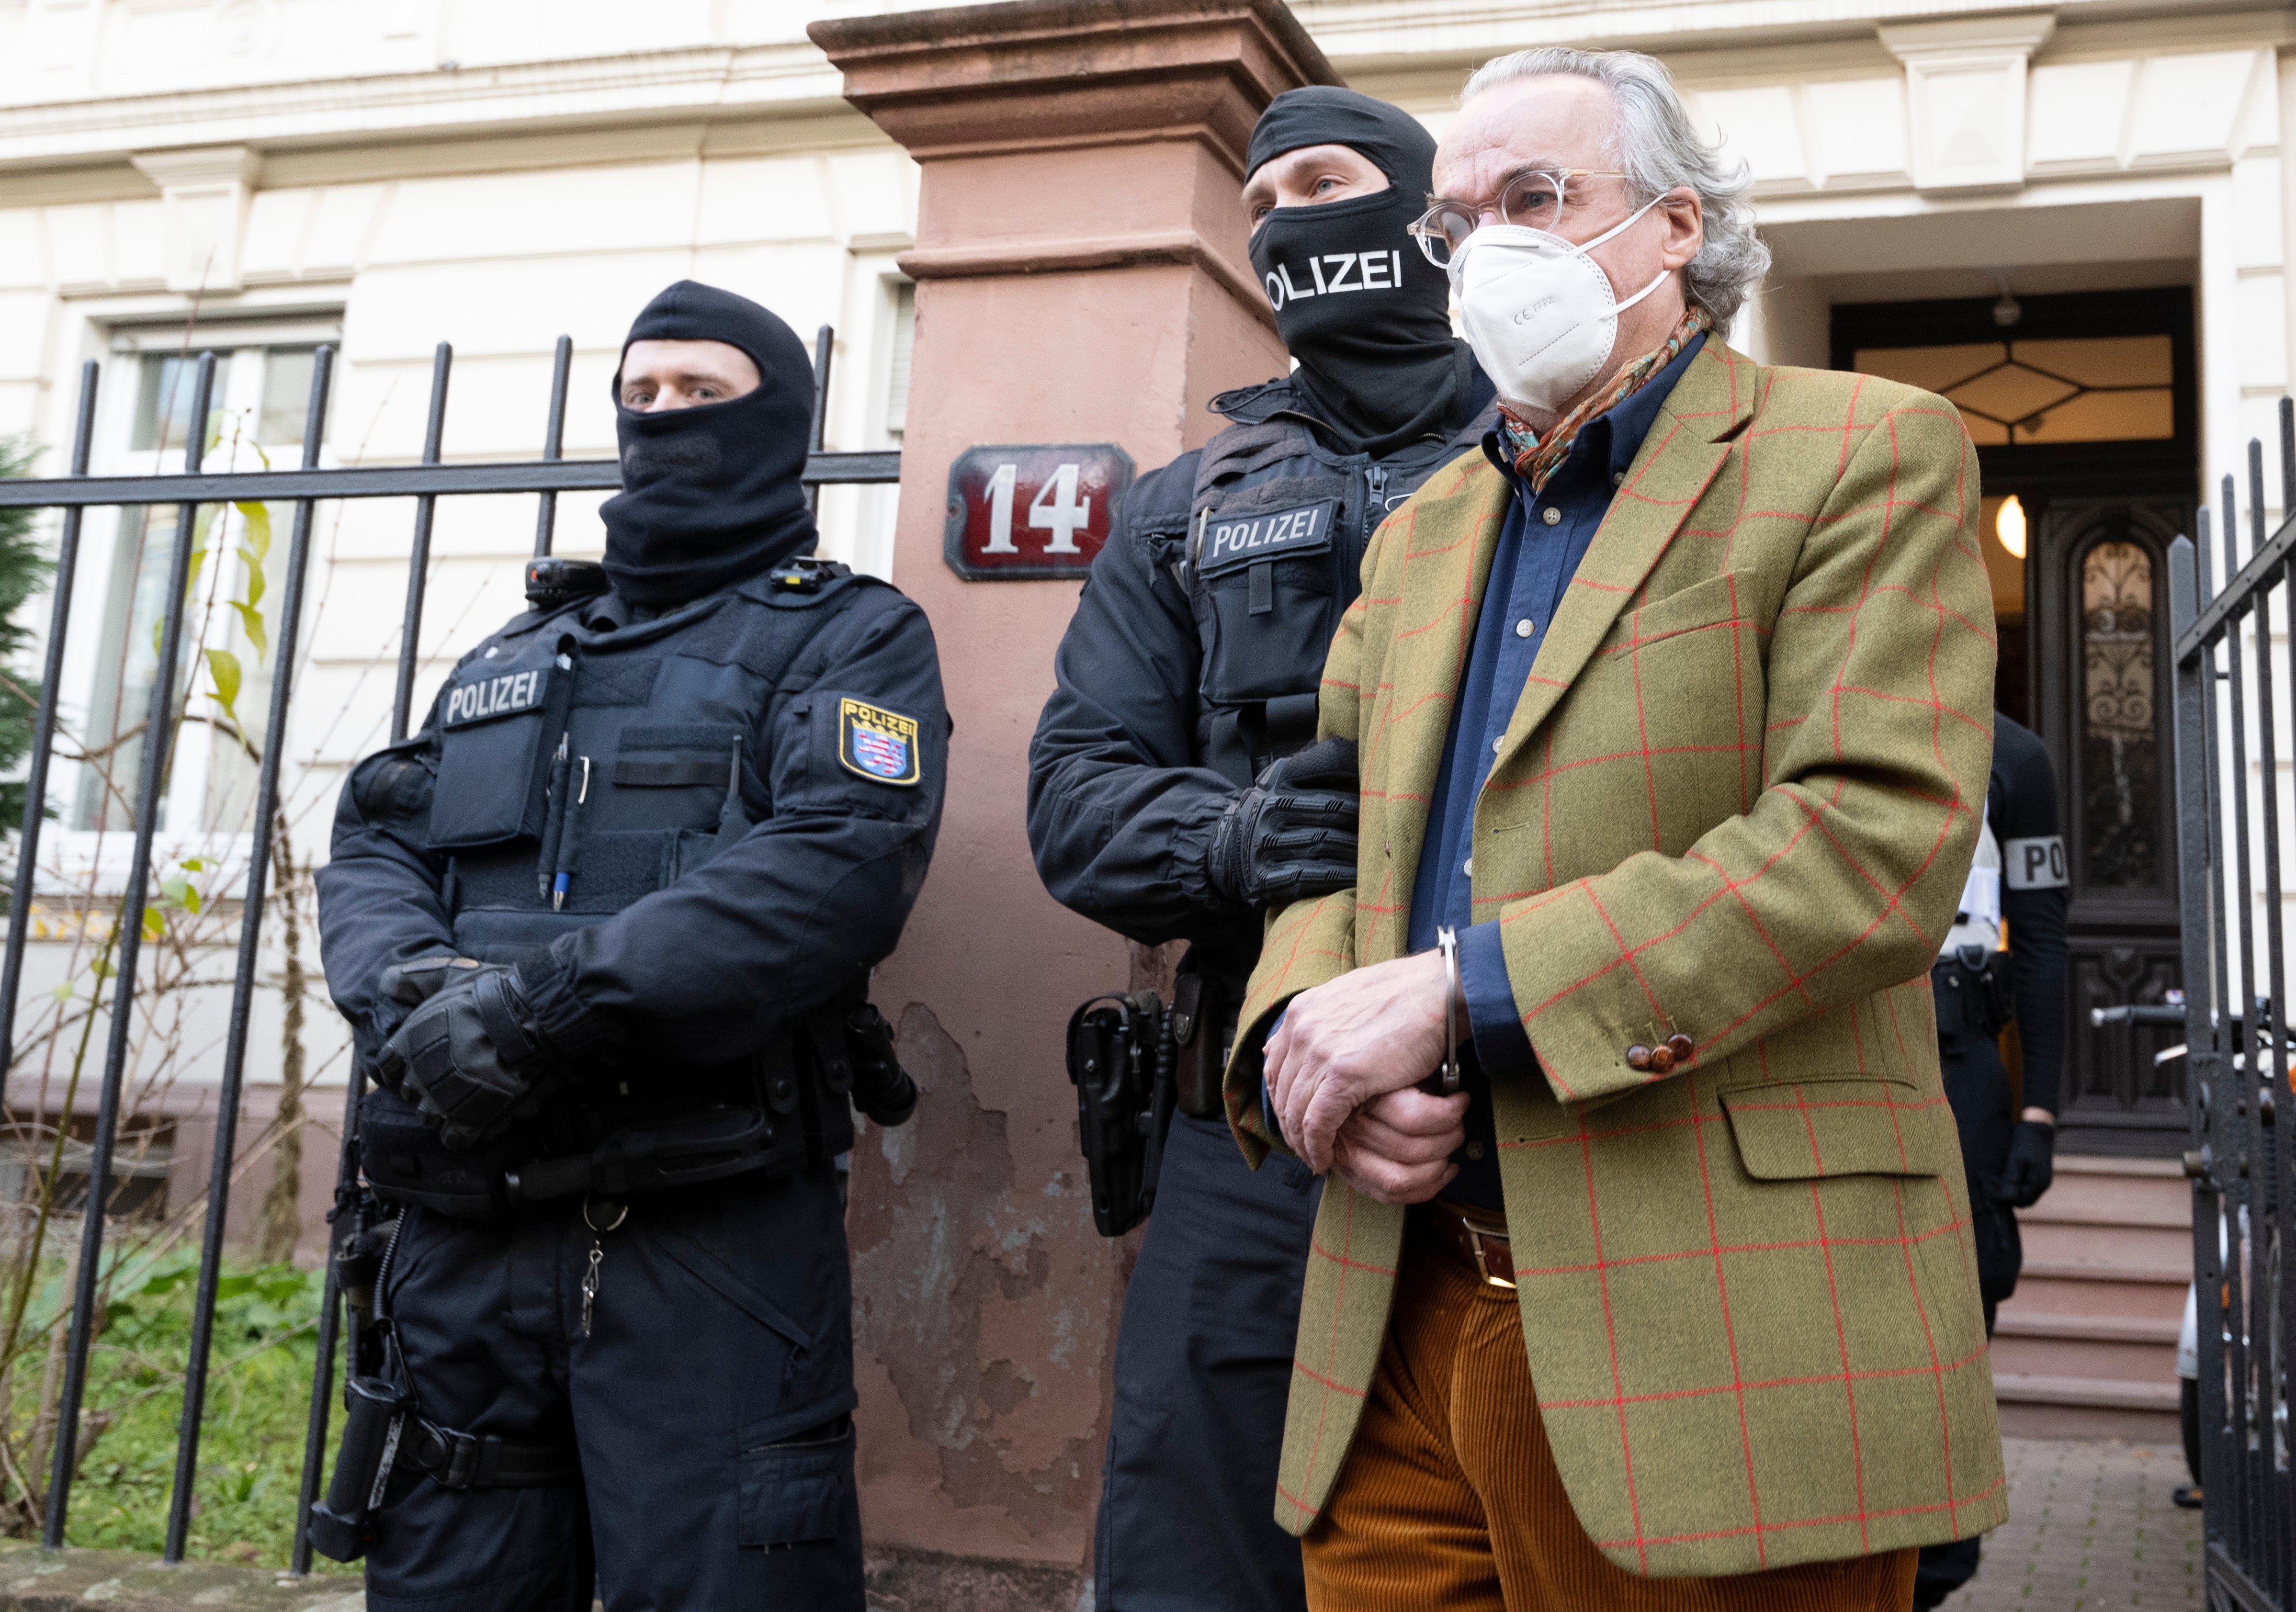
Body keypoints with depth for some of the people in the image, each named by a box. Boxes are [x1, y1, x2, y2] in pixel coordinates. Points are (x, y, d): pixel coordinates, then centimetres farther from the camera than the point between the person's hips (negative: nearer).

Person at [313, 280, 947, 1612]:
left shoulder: (851, 637, 3)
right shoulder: (513, 657, 23)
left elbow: (839, 866, -14)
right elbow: (375, 849, 12)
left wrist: (552, 998, -21)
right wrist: (409, 991, -11)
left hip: (713, 1238, -5)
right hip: (467, 1231, 6)